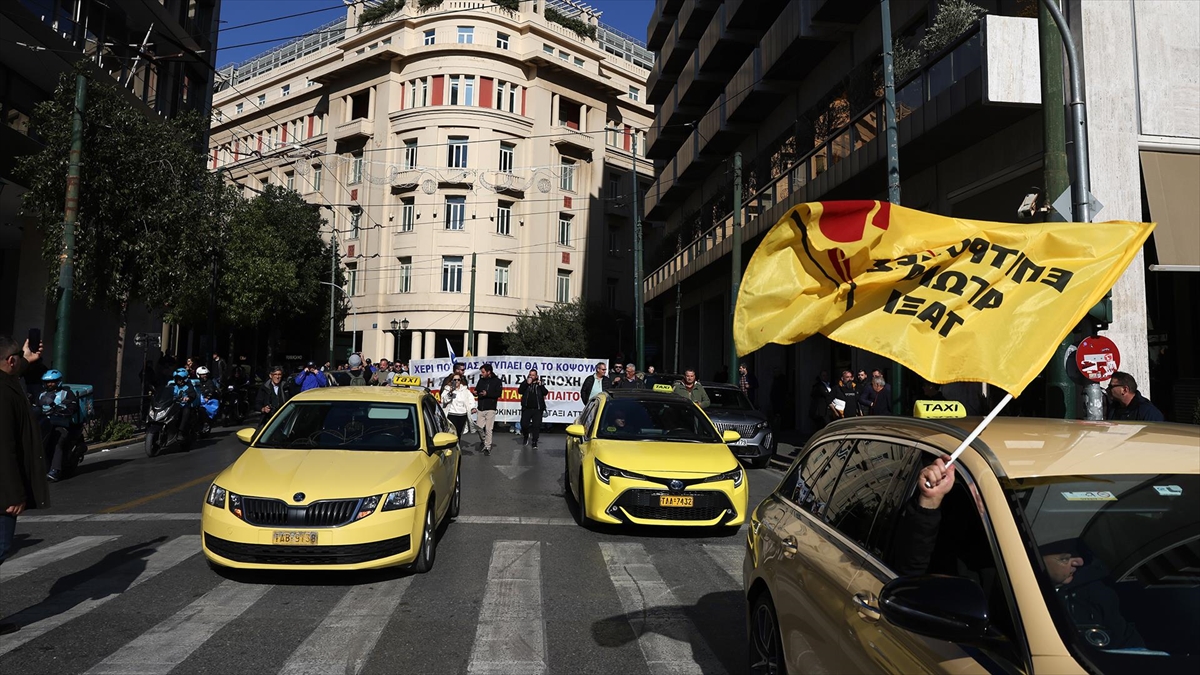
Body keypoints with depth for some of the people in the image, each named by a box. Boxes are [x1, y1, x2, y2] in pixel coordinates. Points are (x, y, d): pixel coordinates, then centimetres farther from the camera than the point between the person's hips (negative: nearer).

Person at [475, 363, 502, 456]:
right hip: (481, 408, 4)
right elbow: (477, 389, 15)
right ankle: (484, 441, 28)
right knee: (479, 427, 2)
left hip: (490, 408, -4)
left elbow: (499, 393, -10)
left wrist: (487, 394, -22)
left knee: (488, 429, -3)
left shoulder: (496, 381, -4)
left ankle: (488, 447, 6)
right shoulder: (481, 380, 11)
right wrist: (475, 392, -9)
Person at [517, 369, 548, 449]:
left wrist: (540, 385, -14)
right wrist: (527, 383, -14)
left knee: (536, 426, -2)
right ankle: (526, 436, 31)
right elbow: (520, 391, -8)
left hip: (537, 409, 0)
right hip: (526, 408, 1)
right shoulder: (525, 383, 7)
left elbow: (545, 393, -2)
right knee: (524, 424, 1)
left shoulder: (539, 383, 8)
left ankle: (535, 443, 7)